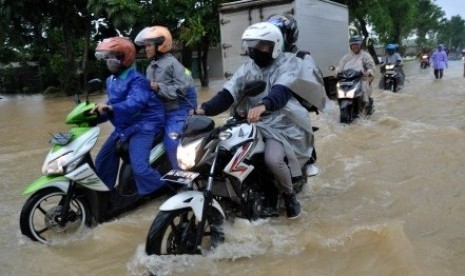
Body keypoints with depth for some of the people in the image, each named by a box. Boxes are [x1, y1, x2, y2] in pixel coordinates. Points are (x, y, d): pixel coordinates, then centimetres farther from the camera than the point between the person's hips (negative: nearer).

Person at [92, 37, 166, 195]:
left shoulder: (136, 80, -17)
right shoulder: (111, 81, 12)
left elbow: (136, 103, -35)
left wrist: (111, 108, -48)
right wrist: (96, 115, 4)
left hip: (142, 126, -10)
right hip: (122, 127, 10)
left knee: (140, 168, -22)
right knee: (102, 161, 14)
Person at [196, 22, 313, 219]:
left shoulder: (289, 62, -9)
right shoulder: (247, 68, 7)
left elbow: (282, 92, -29)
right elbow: (228, 93, -4)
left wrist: (263, 105, -51)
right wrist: (205, 108, -22)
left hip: (281, 123, -6)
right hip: (254, 123, 6)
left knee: (273, 159, -30)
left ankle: (289, 195, 1)